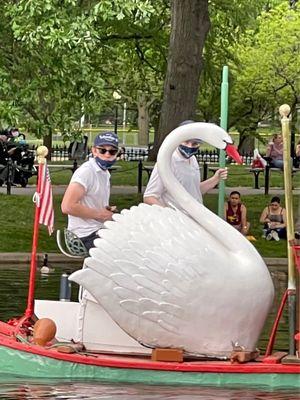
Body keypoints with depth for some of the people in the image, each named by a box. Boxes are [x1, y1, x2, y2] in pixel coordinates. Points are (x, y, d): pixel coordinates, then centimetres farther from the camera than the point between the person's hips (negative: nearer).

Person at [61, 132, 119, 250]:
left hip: (99, 230, 10)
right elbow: (67, 206, -23)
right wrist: (99, 214, -16)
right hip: (87, 237, -10)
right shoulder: (86, 172, -13)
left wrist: (108, 211, 7)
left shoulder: (105, 173, 17)